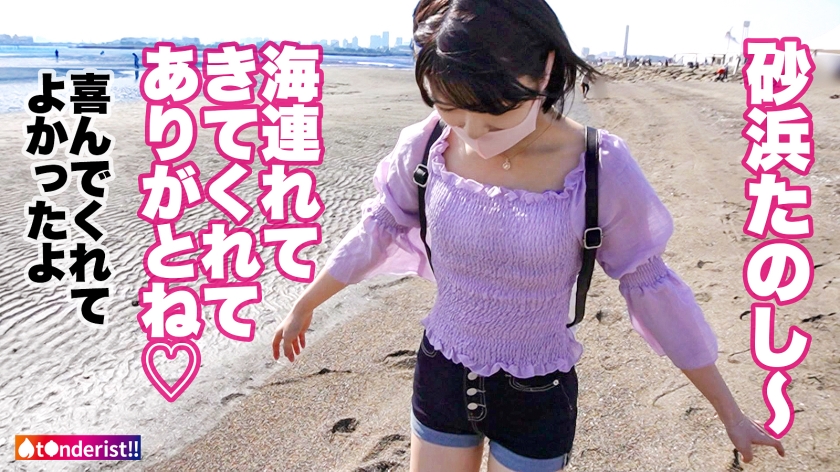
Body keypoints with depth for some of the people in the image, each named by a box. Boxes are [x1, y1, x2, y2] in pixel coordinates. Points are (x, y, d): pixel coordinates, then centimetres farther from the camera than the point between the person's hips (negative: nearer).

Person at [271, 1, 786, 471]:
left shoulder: (599, 168, -22)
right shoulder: (427, 146, -15)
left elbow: (651, 285, -9)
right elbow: (376, 230, 2)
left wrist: (730, 411, -1)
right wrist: (303, 307, 14)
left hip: (538, 400, -2)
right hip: (442, 378, 2)